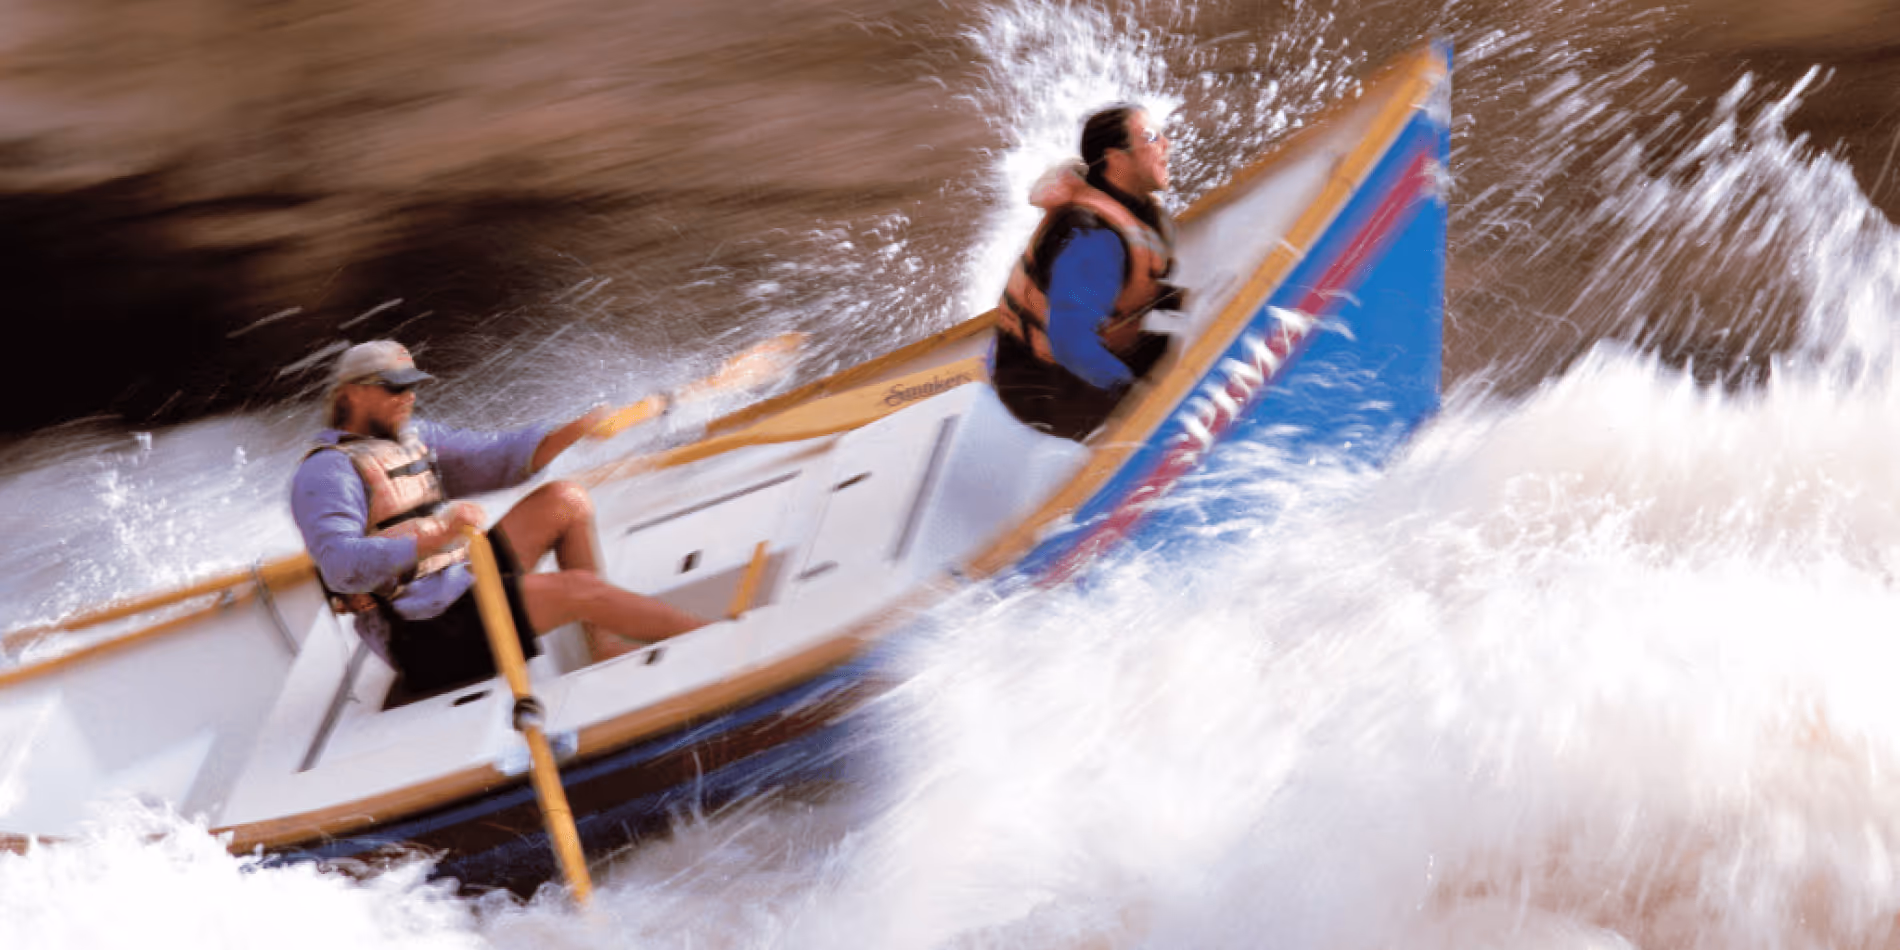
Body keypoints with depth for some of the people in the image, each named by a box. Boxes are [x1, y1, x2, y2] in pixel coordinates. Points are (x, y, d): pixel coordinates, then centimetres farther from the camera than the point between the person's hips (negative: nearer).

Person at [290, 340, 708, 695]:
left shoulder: (413, 437, 16)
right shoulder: (326, 471, -12)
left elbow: (490, 457, 7)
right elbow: (341, 565, -28)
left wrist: (572, 431, -10)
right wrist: (435, 538, -39)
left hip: (461, 581, 10)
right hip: (423, 629, -10)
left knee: (565, 500, 5)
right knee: (579, 589, -18)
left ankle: (602, 644, 0)